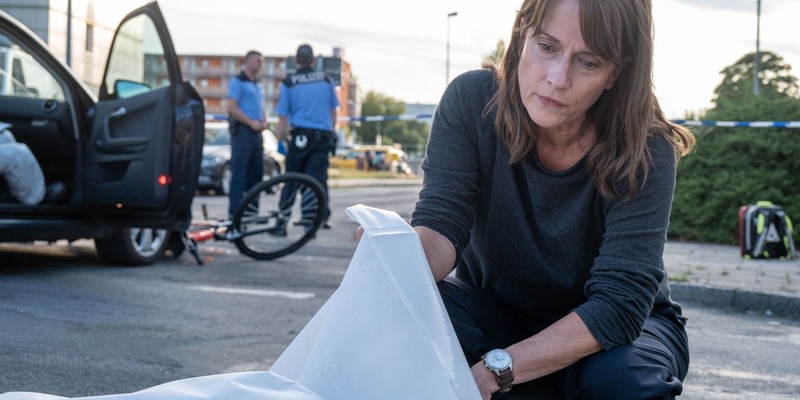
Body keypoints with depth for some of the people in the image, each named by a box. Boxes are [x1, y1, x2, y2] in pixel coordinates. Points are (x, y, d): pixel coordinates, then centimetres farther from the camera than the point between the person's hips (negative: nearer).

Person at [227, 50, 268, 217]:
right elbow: (232, 108, -11)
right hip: (242, 130, -8)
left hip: (257, 132, 8)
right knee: (239, 172, -10)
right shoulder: (237, 81, -3)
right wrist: (251, 123, -15)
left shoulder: (259, 84, 21)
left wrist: (264, 122, 5)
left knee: (256, 172, 8)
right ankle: (235, 212, -10)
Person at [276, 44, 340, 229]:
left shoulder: (288, 83, -2)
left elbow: (283, 116, -3)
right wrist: (332, 132, 23)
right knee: (318, 178, 1)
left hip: (301, 135, -1)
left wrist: (280, 141, 4)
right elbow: (333, 112, 11)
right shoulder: (326, 80, 5)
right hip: (324, 136, 1)